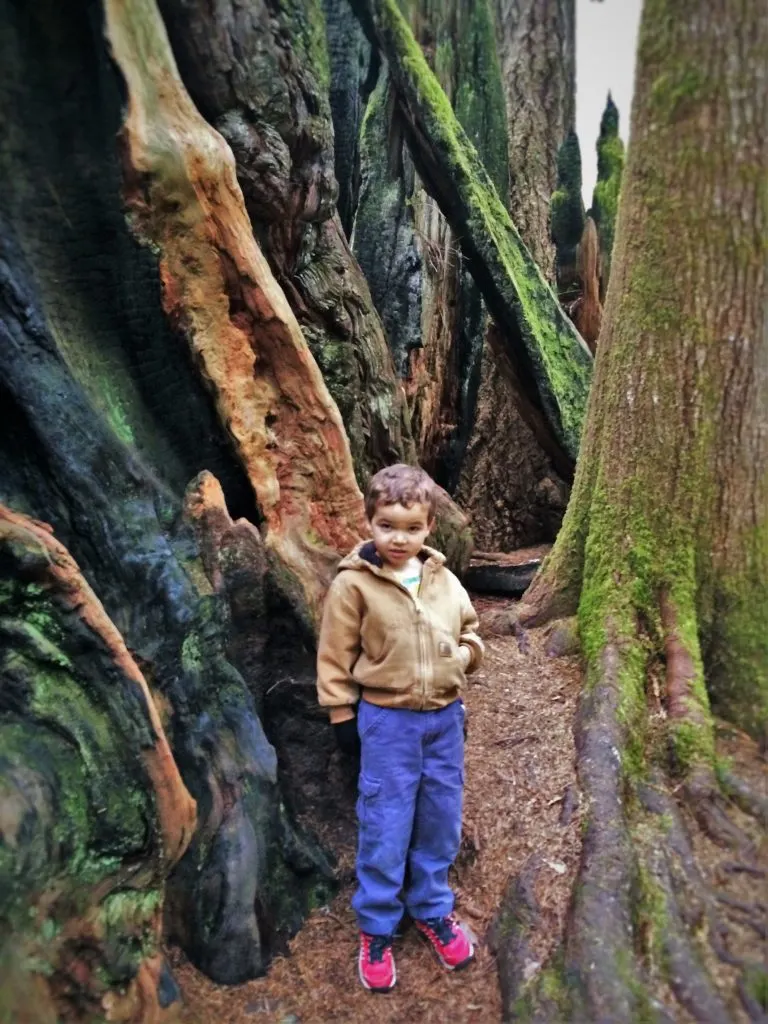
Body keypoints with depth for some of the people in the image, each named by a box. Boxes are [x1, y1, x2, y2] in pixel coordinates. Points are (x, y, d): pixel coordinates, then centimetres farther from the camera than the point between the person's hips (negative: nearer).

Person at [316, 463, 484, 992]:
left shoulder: (445, 580, -1)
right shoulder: (353, 584, -13)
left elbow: (469, 630, 13)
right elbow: (335, 654, -7)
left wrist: (463, 655, -8)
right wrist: (343, 714, -5)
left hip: (445, 716, 4)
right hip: (388, 719, -4)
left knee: (441, 819, 16)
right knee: (385, 826, 6)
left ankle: (432, 908, 38)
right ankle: (377, 929, 26)